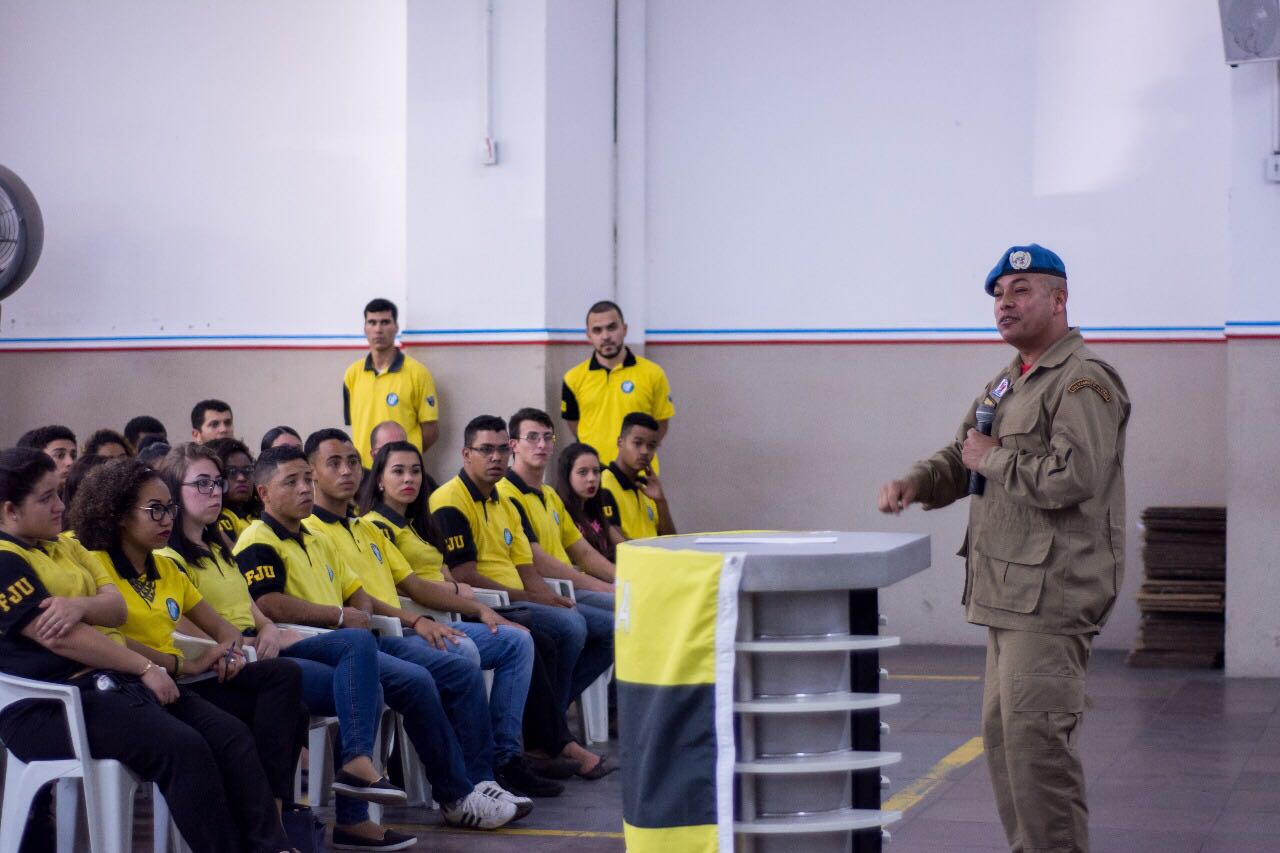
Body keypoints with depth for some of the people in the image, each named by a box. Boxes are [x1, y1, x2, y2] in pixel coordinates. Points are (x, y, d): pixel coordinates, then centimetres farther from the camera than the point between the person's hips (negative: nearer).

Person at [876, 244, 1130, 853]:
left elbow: (1073, 477, -25)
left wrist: (993, 457, -12)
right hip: (1009, 593, 10)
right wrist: (915, 483, 7)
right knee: (1001, 732, 14)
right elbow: (961, 457, 28)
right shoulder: (1004, 385, 20)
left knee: (1034, 735, -13)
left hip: (1051, 594, -10)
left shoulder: (1083, 382, -11)